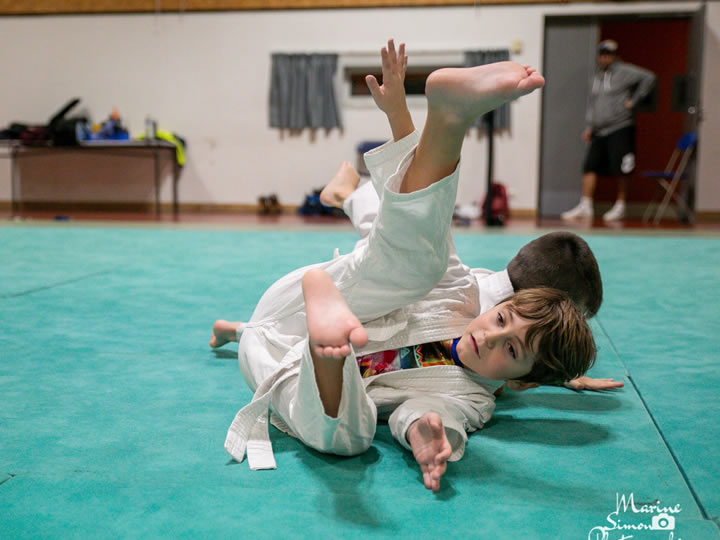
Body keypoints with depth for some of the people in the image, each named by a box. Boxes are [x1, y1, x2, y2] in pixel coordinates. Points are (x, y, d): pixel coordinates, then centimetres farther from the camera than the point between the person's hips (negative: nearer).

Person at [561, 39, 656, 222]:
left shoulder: (624, 71, -4)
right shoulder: (597, 75, 17)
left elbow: (649, 77, -13)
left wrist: (634, 100, -12)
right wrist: (589, 126, 13)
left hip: (620, 128, -6)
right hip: (599, 131, 7)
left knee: (621, 168, -3)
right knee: (590, 166, 0)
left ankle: (620, 206, 7)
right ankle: (585, 206, 4)